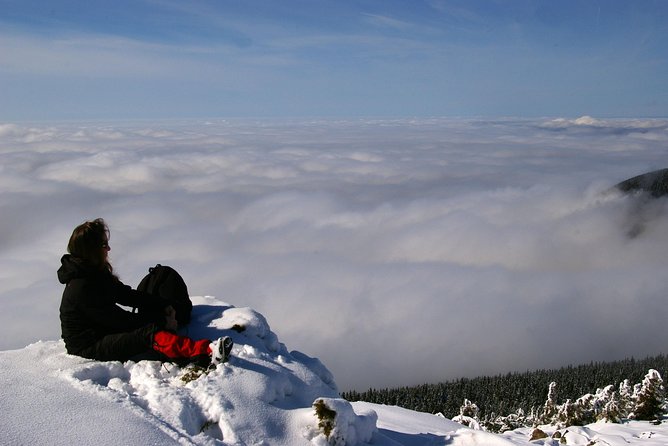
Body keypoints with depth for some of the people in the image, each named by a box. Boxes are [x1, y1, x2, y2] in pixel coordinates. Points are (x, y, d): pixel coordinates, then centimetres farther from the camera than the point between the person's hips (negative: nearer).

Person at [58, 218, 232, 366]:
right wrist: (162, 321, -17)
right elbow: (120, 320, -23)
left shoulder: (97, 273, 8)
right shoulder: (82, 288, -23)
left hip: (104, 333, 10)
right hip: (89, 348, -10)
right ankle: (207, 353, -43)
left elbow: (127, 294, 11)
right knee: (152, 335, -28)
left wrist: (164, 306, -1)